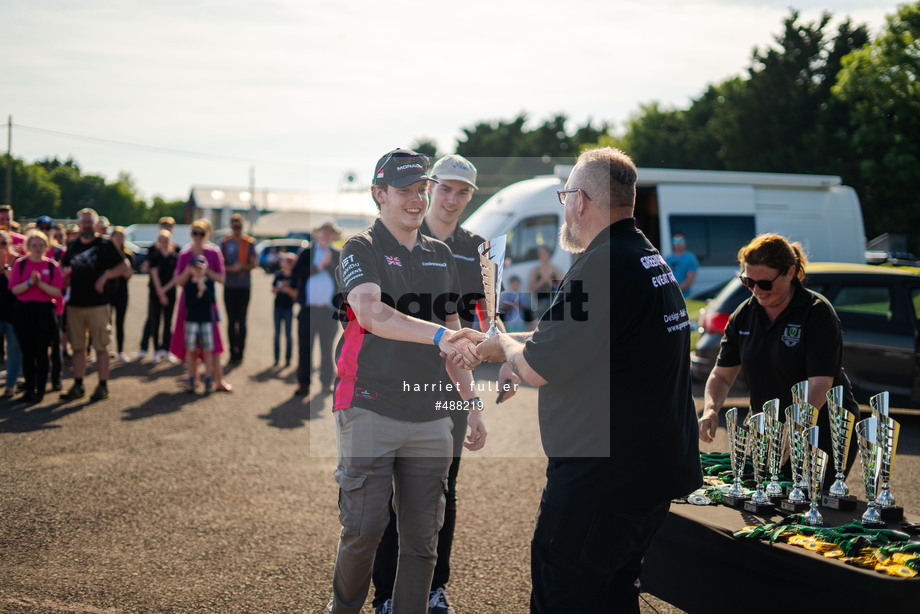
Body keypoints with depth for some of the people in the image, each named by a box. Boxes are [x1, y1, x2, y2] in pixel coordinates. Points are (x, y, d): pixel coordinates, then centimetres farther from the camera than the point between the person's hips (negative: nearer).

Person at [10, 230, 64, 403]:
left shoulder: (52, 266, 2)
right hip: (24, 311, 1)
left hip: (45, 311, -1)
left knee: (42, 352, -2)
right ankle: (29, 388, 12)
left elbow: (57, 292, -3)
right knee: (27, 352, 4)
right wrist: (29, 282, -15)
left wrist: (40, 283, -16)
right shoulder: (20, 264, 5)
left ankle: (40, 390, 4)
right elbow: (14, 289, -1)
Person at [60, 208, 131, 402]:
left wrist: (105, 276, -17)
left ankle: (103, 386, 6)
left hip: (97, 304, -5)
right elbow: (63, 266, 28)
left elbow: (125, 266, -5)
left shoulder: (105, 245, -1)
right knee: (78, 347, 9)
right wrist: (64, 277, 7)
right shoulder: (72, 246, 12)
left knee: (101, 346, 0)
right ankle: (78, 386, 15)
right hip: (74, 304, 5)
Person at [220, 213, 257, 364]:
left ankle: (240, 352, 3)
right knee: (231, 321, 3)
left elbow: (253, 264, 2)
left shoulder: (249, 242, 4)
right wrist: (231, 268, -15)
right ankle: (232, 352, 8)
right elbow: (220, 264, 4)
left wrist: (242, 267, -17)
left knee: (242, 320, -1)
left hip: (244, 286, -1)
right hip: (229, 286, 1)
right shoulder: (225, 242, 7)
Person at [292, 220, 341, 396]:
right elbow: (297, 271, -7)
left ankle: (326, 382, 14)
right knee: (304, 347, 0)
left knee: (327, 347, 6)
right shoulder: (306, 253, 10)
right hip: (308, 309, 0)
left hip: (329, 310, 0)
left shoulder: (338, 255, 11)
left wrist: (330, 262, -12)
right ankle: (303, 383, 6)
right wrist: (319, 266, -11)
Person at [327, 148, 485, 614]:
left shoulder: (440, 256, 15)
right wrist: (439, 336, -37)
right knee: (365, 526, -5)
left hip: (430, 415, 5)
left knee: (422, 536, 5)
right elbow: (370, 313, -24)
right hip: (369, 412, -5)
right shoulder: (361, 249, -4)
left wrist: (472, 404, 15)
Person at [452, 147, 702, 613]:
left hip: (597, 485, -10)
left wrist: (504, 344, 4)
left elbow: (536, 369, -19)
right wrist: (490, 344, 29)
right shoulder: (649, 259, 12)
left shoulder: (601, 266, -21)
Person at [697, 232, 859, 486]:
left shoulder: (818, 313, -15)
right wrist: (710, 410, -13)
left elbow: (818, 388, -22)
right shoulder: (744, 315, 3)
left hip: (824, 434, -5)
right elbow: (722, 375, 9)